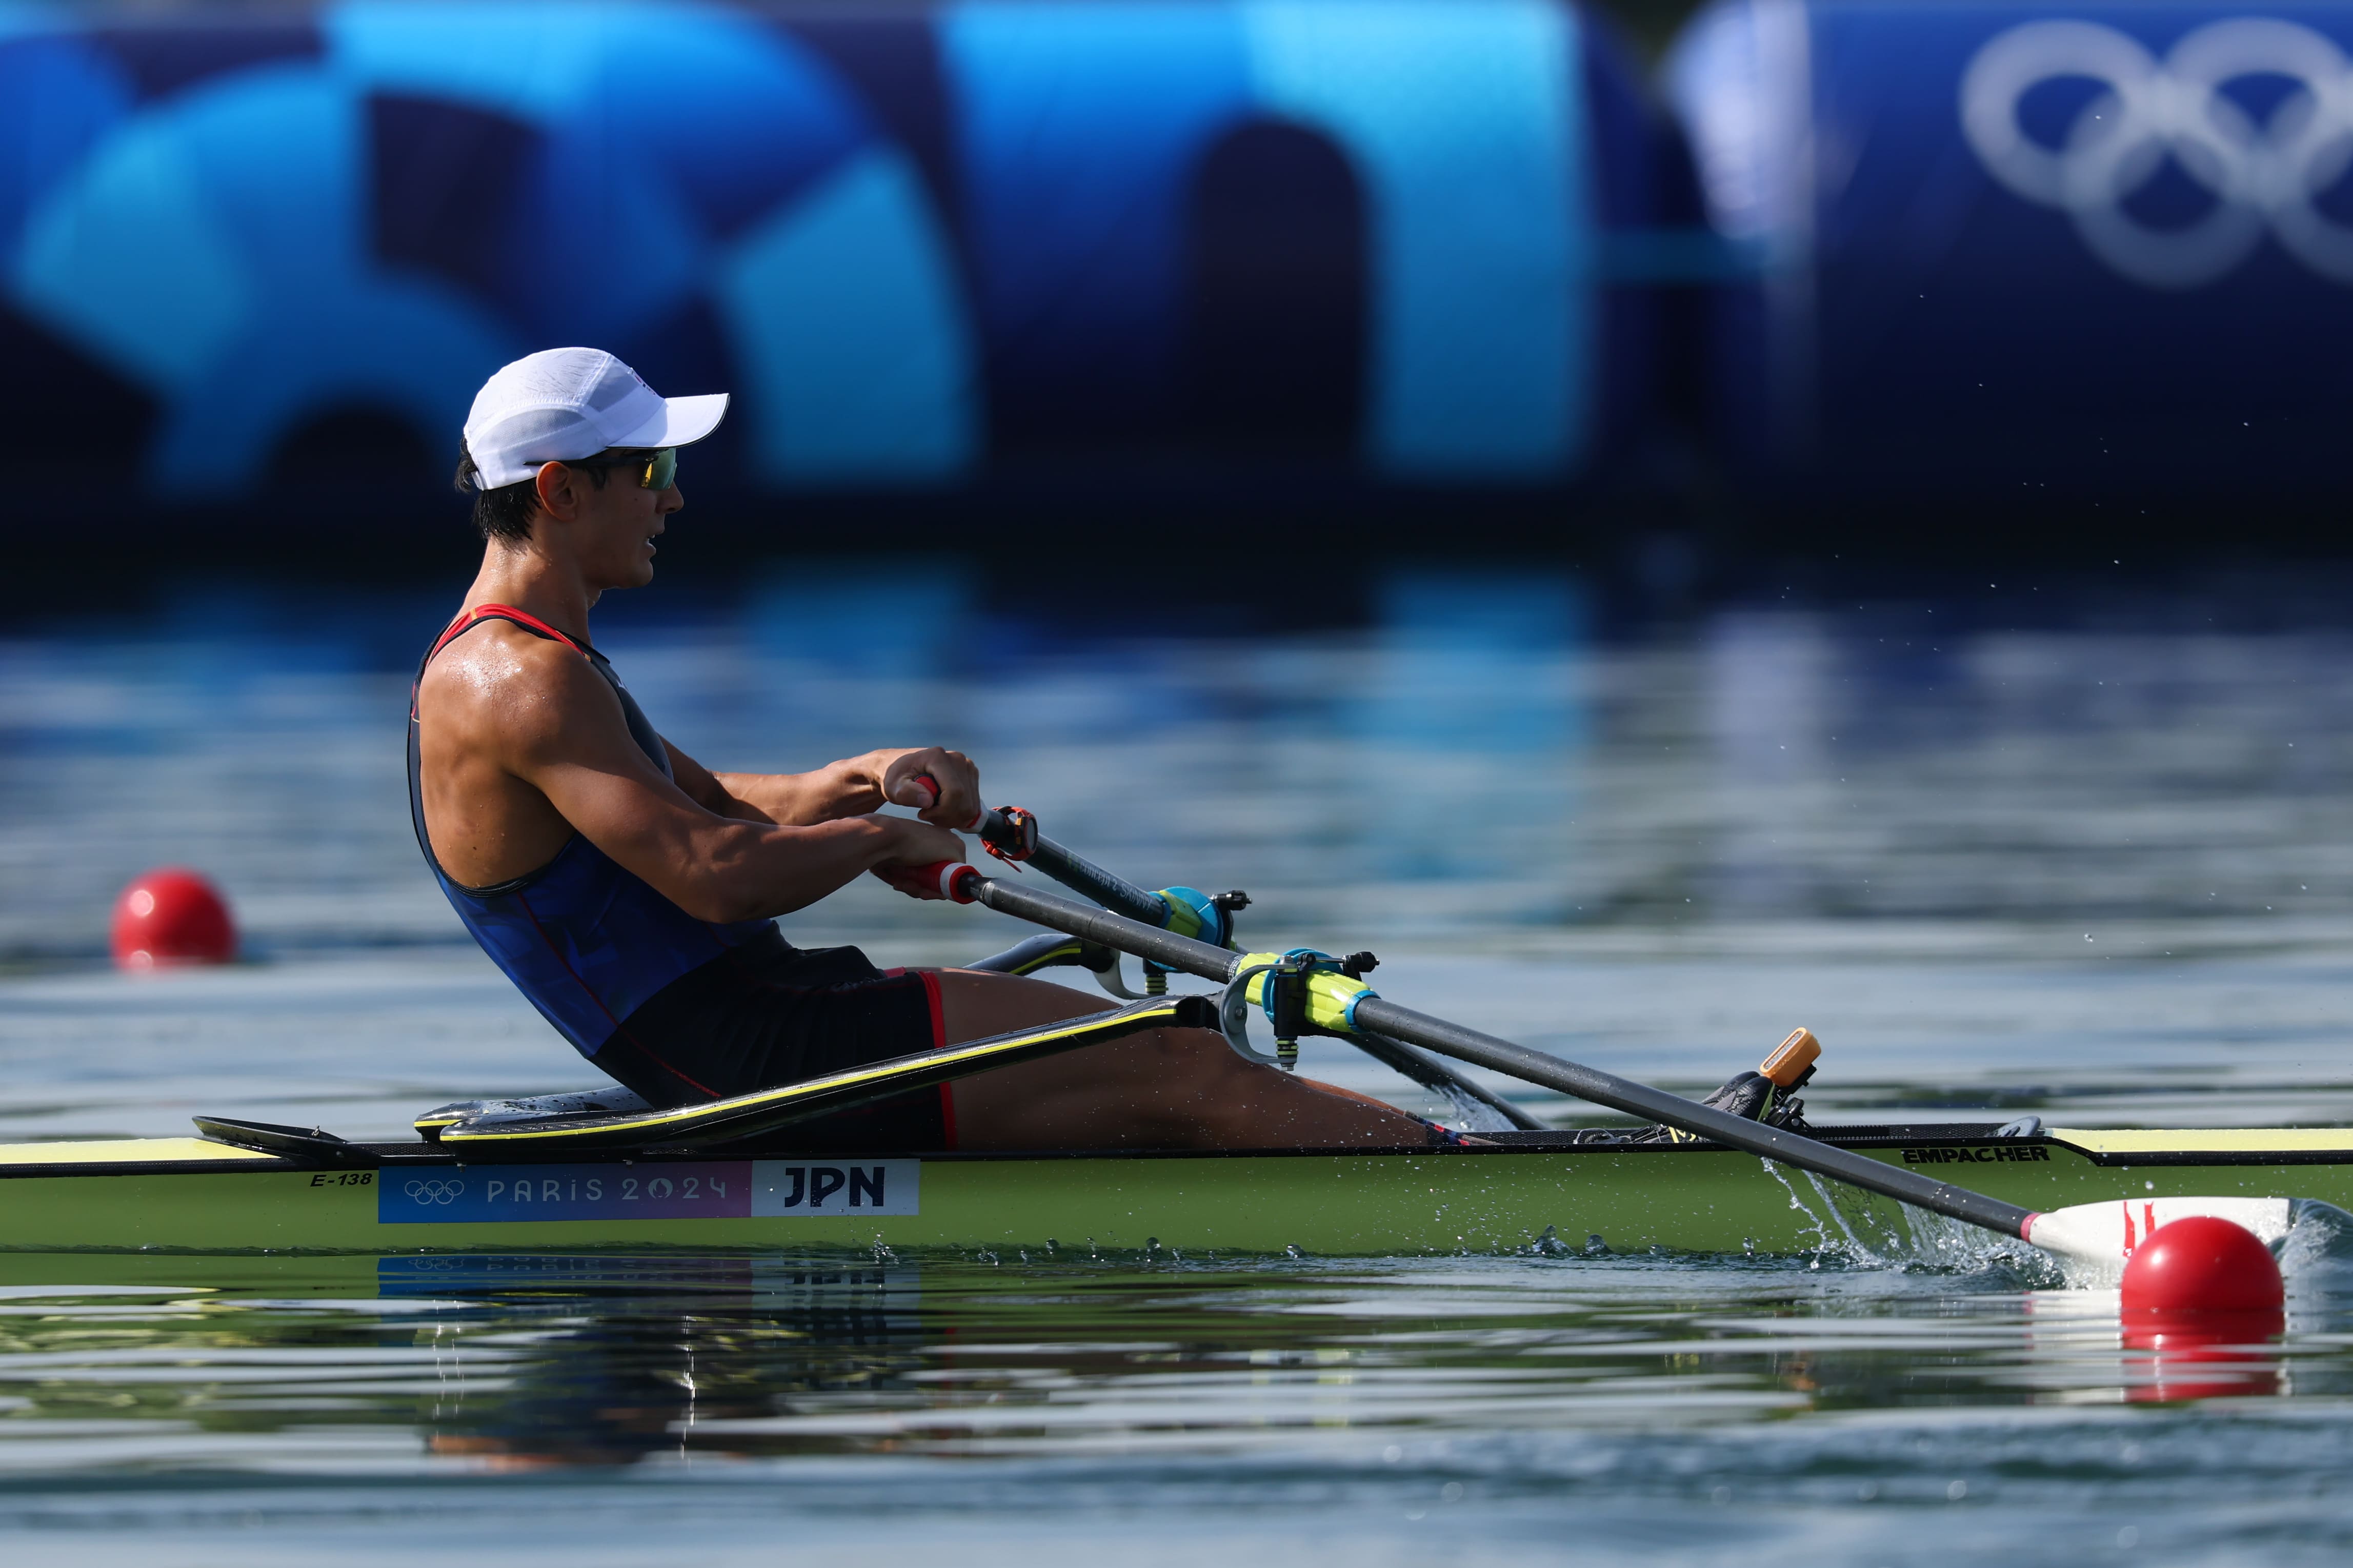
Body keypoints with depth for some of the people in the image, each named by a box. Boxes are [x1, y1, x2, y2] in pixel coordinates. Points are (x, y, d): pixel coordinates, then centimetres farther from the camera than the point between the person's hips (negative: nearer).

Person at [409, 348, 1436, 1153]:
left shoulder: (497, 664, 17)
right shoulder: (522, 682, -17)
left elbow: (708, 808, 27)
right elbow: (716, 876, -25)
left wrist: (858, 780, 8)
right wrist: (888, 836, -7)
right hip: (756, 1053, -10)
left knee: (1182, 1063, 9)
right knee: (1185, 1077, -9)